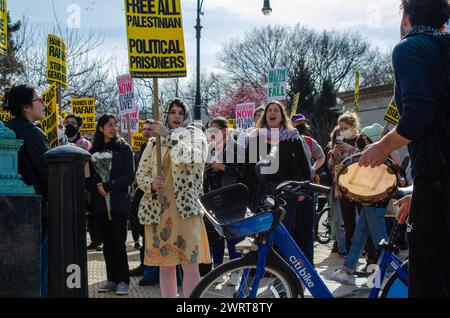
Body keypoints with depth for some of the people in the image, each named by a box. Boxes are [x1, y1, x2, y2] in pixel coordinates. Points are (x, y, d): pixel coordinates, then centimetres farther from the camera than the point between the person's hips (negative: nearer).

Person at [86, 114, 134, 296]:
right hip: (99, 203, 3)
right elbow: (87, 177, 10)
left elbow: (129, 175, -6)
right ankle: (112, 279, 14)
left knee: (118, 242, -5)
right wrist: (97, 186, -10)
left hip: (118, 202, -3)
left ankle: (123, 280, 3)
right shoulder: (93, 150, 11)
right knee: (107, 243, 7)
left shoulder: (123, 148, 2)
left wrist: (108, 186, -13)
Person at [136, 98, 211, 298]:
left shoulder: (194, 135, 8)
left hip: (185, 208, -3)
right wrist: (151, 183, -7)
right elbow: (140, 174, 15)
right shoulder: (154, 142, 16)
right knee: (165, 264, 7)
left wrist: (168, 136, -17)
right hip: (158, 209, 3)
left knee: (191, 264, -7)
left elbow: (195, 158, -14)